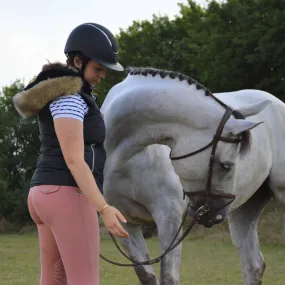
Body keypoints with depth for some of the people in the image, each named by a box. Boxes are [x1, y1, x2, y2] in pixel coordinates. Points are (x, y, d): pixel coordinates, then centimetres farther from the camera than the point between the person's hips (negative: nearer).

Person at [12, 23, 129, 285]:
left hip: (47, 195, 10)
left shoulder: (60, 93, 19)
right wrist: (104, 209, -24)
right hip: (68, 197, -10)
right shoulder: (67, 96, -14)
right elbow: (74, 160, -20)